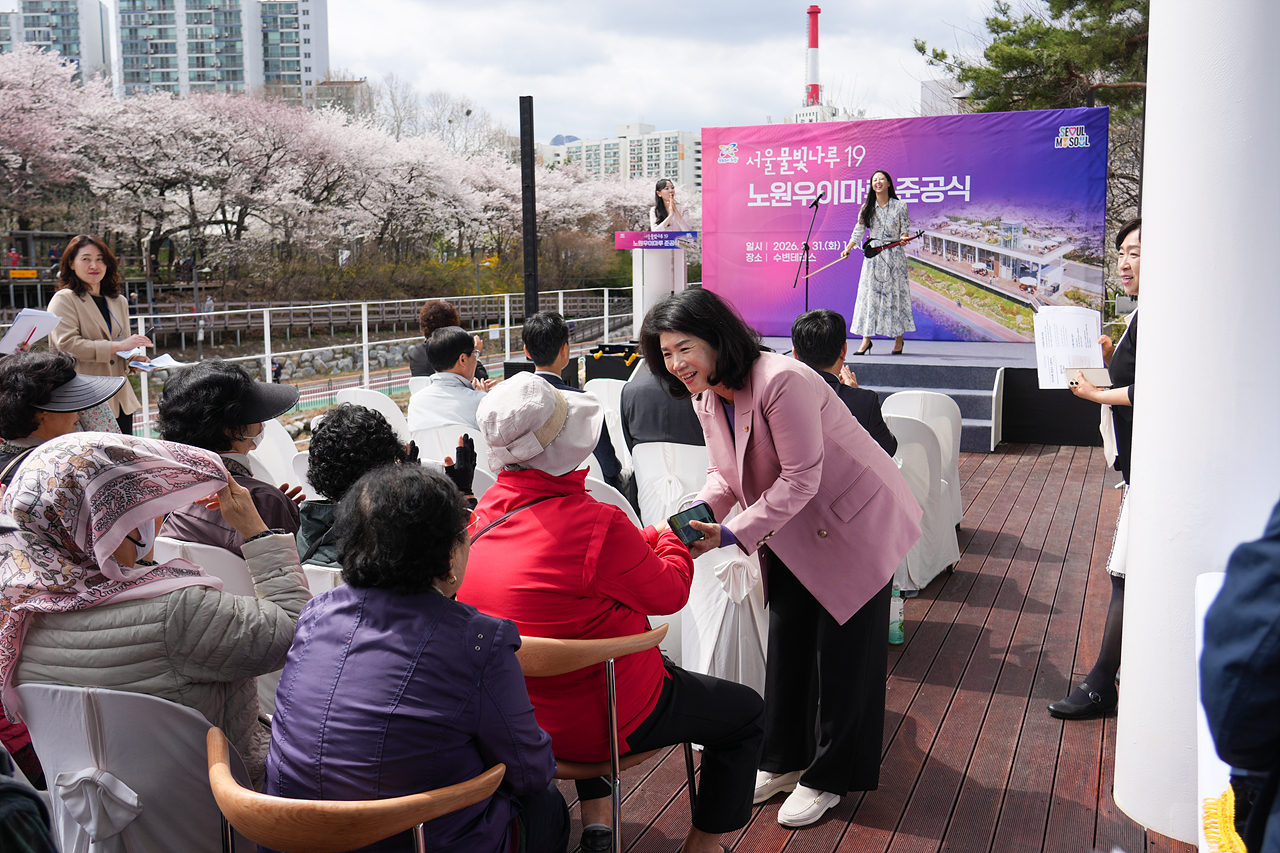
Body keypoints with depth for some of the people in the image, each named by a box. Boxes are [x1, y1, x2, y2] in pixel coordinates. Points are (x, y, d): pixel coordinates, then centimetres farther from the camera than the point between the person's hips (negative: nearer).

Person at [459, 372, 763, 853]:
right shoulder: (595, 525, -29)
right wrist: (672, 542, 7)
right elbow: (668, 592, -12)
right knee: (745, 712, 13)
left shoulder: (484, 516, -6)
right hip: (611, 718, -7)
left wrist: (658, 538, 14)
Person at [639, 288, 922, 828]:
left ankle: (829, 778, 17)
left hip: (855, 520, -8)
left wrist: (733, 534, -31)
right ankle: (783, 761, 31)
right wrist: (697, 514, -17)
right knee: (787, 640, 14)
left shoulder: (782, 381, -31)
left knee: (843, 649, 1)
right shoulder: (706, 399, -3)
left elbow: (800, 480, -29)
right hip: (793, 531, 8)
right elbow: (725, 474, 4)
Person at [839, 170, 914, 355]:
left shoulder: (900, 206, 2)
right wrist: (848, 248, -5)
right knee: (869, 293, -3)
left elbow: (904, 229, 4)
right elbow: (858, 232, 8)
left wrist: (904, 237, -18)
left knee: (896, 293, 0)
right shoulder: (867, 207, 8)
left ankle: (899, 338, 10)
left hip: (894, 255, -2)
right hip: (873, 255, 2)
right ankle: (866, 339, 0)